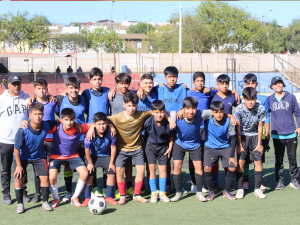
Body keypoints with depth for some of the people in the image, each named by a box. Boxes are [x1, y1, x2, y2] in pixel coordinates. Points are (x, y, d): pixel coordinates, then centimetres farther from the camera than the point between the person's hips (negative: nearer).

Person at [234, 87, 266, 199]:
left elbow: (260, 127, -8)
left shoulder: (261, 109, -19)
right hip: (242, 136, -1)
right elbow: (237, 128, -13)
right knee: (240, 161, -8)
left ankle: (258, 189, 5)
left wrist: (259, 144, -4)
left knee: (258, 161, -5)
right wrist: (239, 145, -9)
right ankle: (240, 189, 1)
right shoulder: (239, 109, -22)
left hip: (255, 136, 1)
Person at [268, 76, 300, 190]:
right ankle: (279, 180, 14)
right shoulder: (269, 99, 4)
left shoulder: (291, 97, 2)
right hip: (277, 134, 1)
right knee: (278, 159, 6)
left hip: (291, 133, -1)